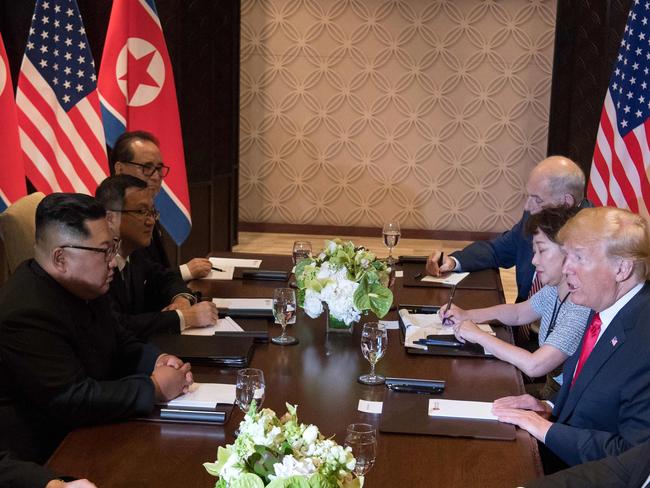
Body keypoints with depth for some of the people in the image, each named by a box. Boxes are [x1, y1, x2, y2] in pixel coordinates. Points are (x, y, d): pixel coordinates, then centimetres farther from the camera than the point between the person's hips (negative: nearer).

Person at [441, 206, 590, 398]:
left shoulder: (582, 309, -28)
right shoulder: (553, 291, -1)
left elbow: (534, 365, -34)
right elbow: (518, 313, 18)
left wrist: (479, 335, -24)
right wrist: (466, 315, 4)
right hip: (550, 386, 7)